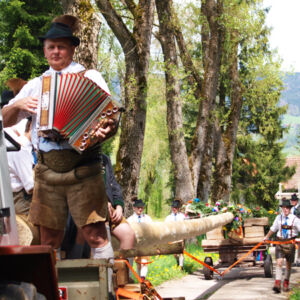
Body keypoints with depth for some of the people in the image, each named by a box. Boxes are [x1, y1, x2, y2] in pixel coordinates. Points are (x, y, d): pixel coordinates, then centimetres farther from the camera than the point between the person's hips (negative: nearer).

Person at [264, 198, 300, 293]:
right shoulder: (279, 218, 4)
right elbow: (273, 229, 19)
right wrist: (267, 237, 30)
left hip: (290, 243, -1)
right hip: (280, 242, 1)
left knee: (288, 264, 11)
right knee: (279, 263, -12)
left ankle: (286, 283, 29)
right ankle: (277, 284, -17)